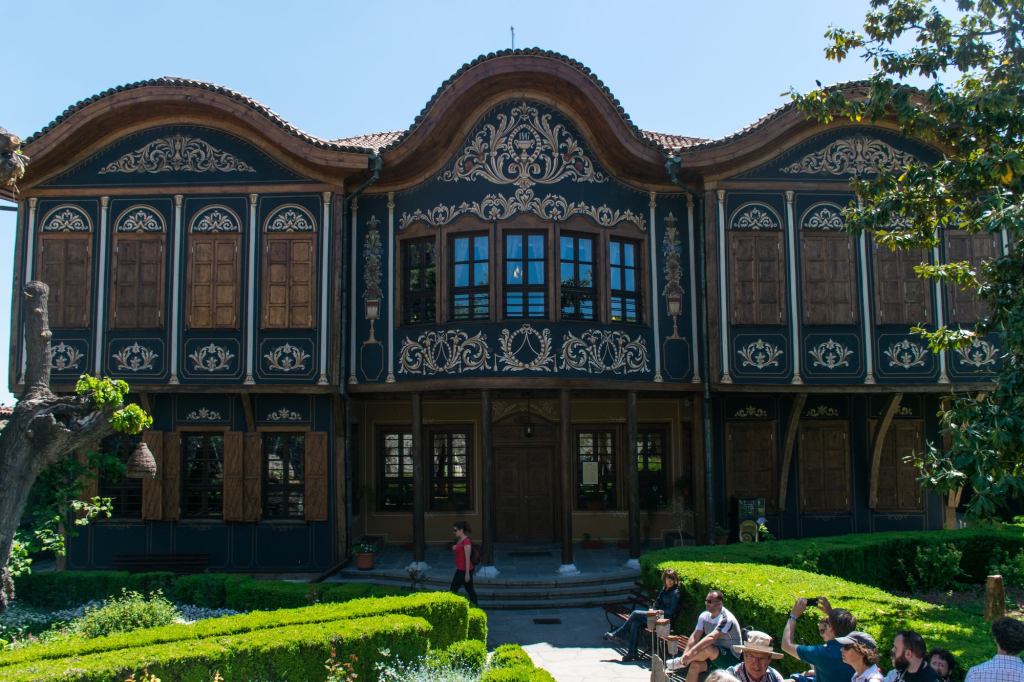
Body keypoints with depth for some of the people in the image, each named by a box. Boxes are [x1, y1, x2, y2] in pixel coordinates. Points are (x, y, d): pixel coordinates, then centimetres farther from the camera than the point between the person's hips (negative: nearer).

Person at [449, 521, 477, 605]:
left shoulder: (466, 541, -19)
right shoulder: (459, 540, 11)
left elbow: (468, 558, -20)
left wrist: (467, 573, -20)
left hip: (464, 570, -10)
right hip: (461, 569, 10)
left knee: (453, 589, -1)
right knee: (470, 590, 11)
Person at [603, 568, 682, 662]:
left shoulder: (675, 593, -8)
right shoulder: (664, 589, 17)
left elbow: (672, 611, -13)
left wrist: (661, 611, -21)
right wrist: (652, 609, 4)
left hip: (664, 618, -8)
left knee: (635, 613, -16)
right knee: (636, 623, -18)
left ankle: (616, 634, -2)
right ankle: (631, 653, -19)